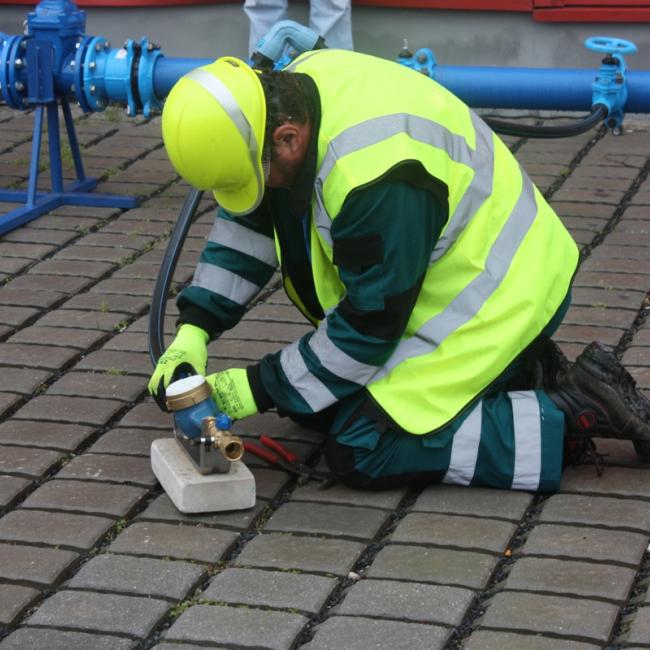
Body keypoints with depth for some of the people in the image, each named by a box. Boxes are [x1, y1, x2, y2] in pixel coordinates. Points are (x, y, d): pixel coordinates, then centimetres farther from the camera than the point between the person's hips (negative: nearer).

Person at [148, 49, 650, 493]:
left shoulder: (373, 173, -34)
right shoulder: (296, 88, -6)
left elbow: (370, 324, -23)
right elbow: (247, 225, 7)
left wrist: (262, 389, -14)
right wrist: (194, 330, -2)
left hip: (495, 295, -10)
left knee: (361, 451, -15)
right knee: (313, 405, 10)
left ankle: (576, 412, -10)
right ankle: (517, 370, 13)